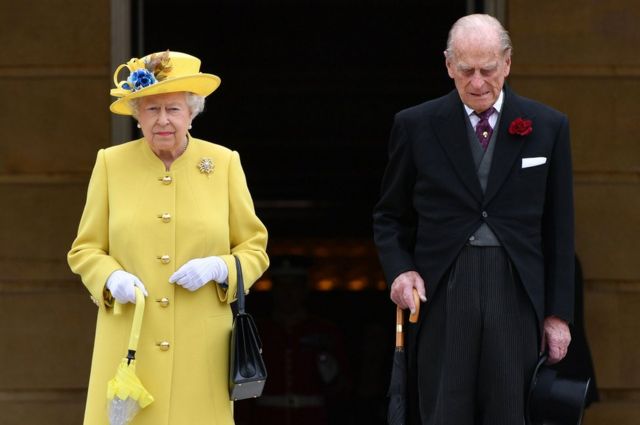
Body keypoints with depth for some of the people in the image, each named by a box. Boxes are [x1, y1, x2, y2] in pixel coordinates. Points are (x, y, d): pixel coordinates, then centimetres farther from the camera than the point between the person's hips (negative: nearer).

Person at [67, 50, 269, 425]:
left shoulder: (224, 163, 7)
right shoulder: (111, 163, 7)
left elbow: (254, 249, 11)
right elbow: (85, 249, 11)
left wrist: (217, 269, -9)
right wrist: (111, 278, -9)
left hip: (201, 348, 0)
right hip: (128, 347, 0)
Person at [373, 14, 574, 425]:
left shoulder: (548, 126, 7)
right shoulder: (416, 125, 5)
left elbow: (559, 229, 9)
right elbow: (389, 217, 14)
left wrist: (559, 312, 6)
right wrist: (399, 269, -5)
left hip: (516, 297, 1)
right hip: (441, 296, -1)